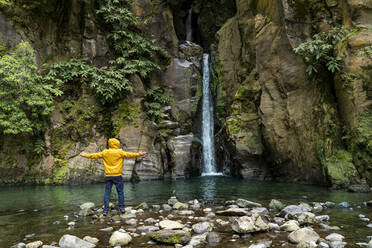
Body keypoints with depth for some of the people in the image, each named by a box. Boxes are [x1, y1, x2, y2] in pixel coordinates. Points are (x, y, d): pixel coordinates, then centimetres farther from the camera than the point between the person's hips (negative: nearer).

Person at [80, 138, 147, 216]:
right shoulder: (120, 152, -5)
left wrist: (85, 155, 27)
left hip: (108, 176, 3)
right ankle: (122, 208, 9)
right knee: (120, 192, 8)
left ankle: (105, 210, 4)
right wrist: (139, 154, 0)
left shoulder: (105, 153, 5)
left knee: (107, 192, 6)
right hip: (117, 176, -3)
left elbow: (95, 155, 13)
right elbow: (129, 155, -6)